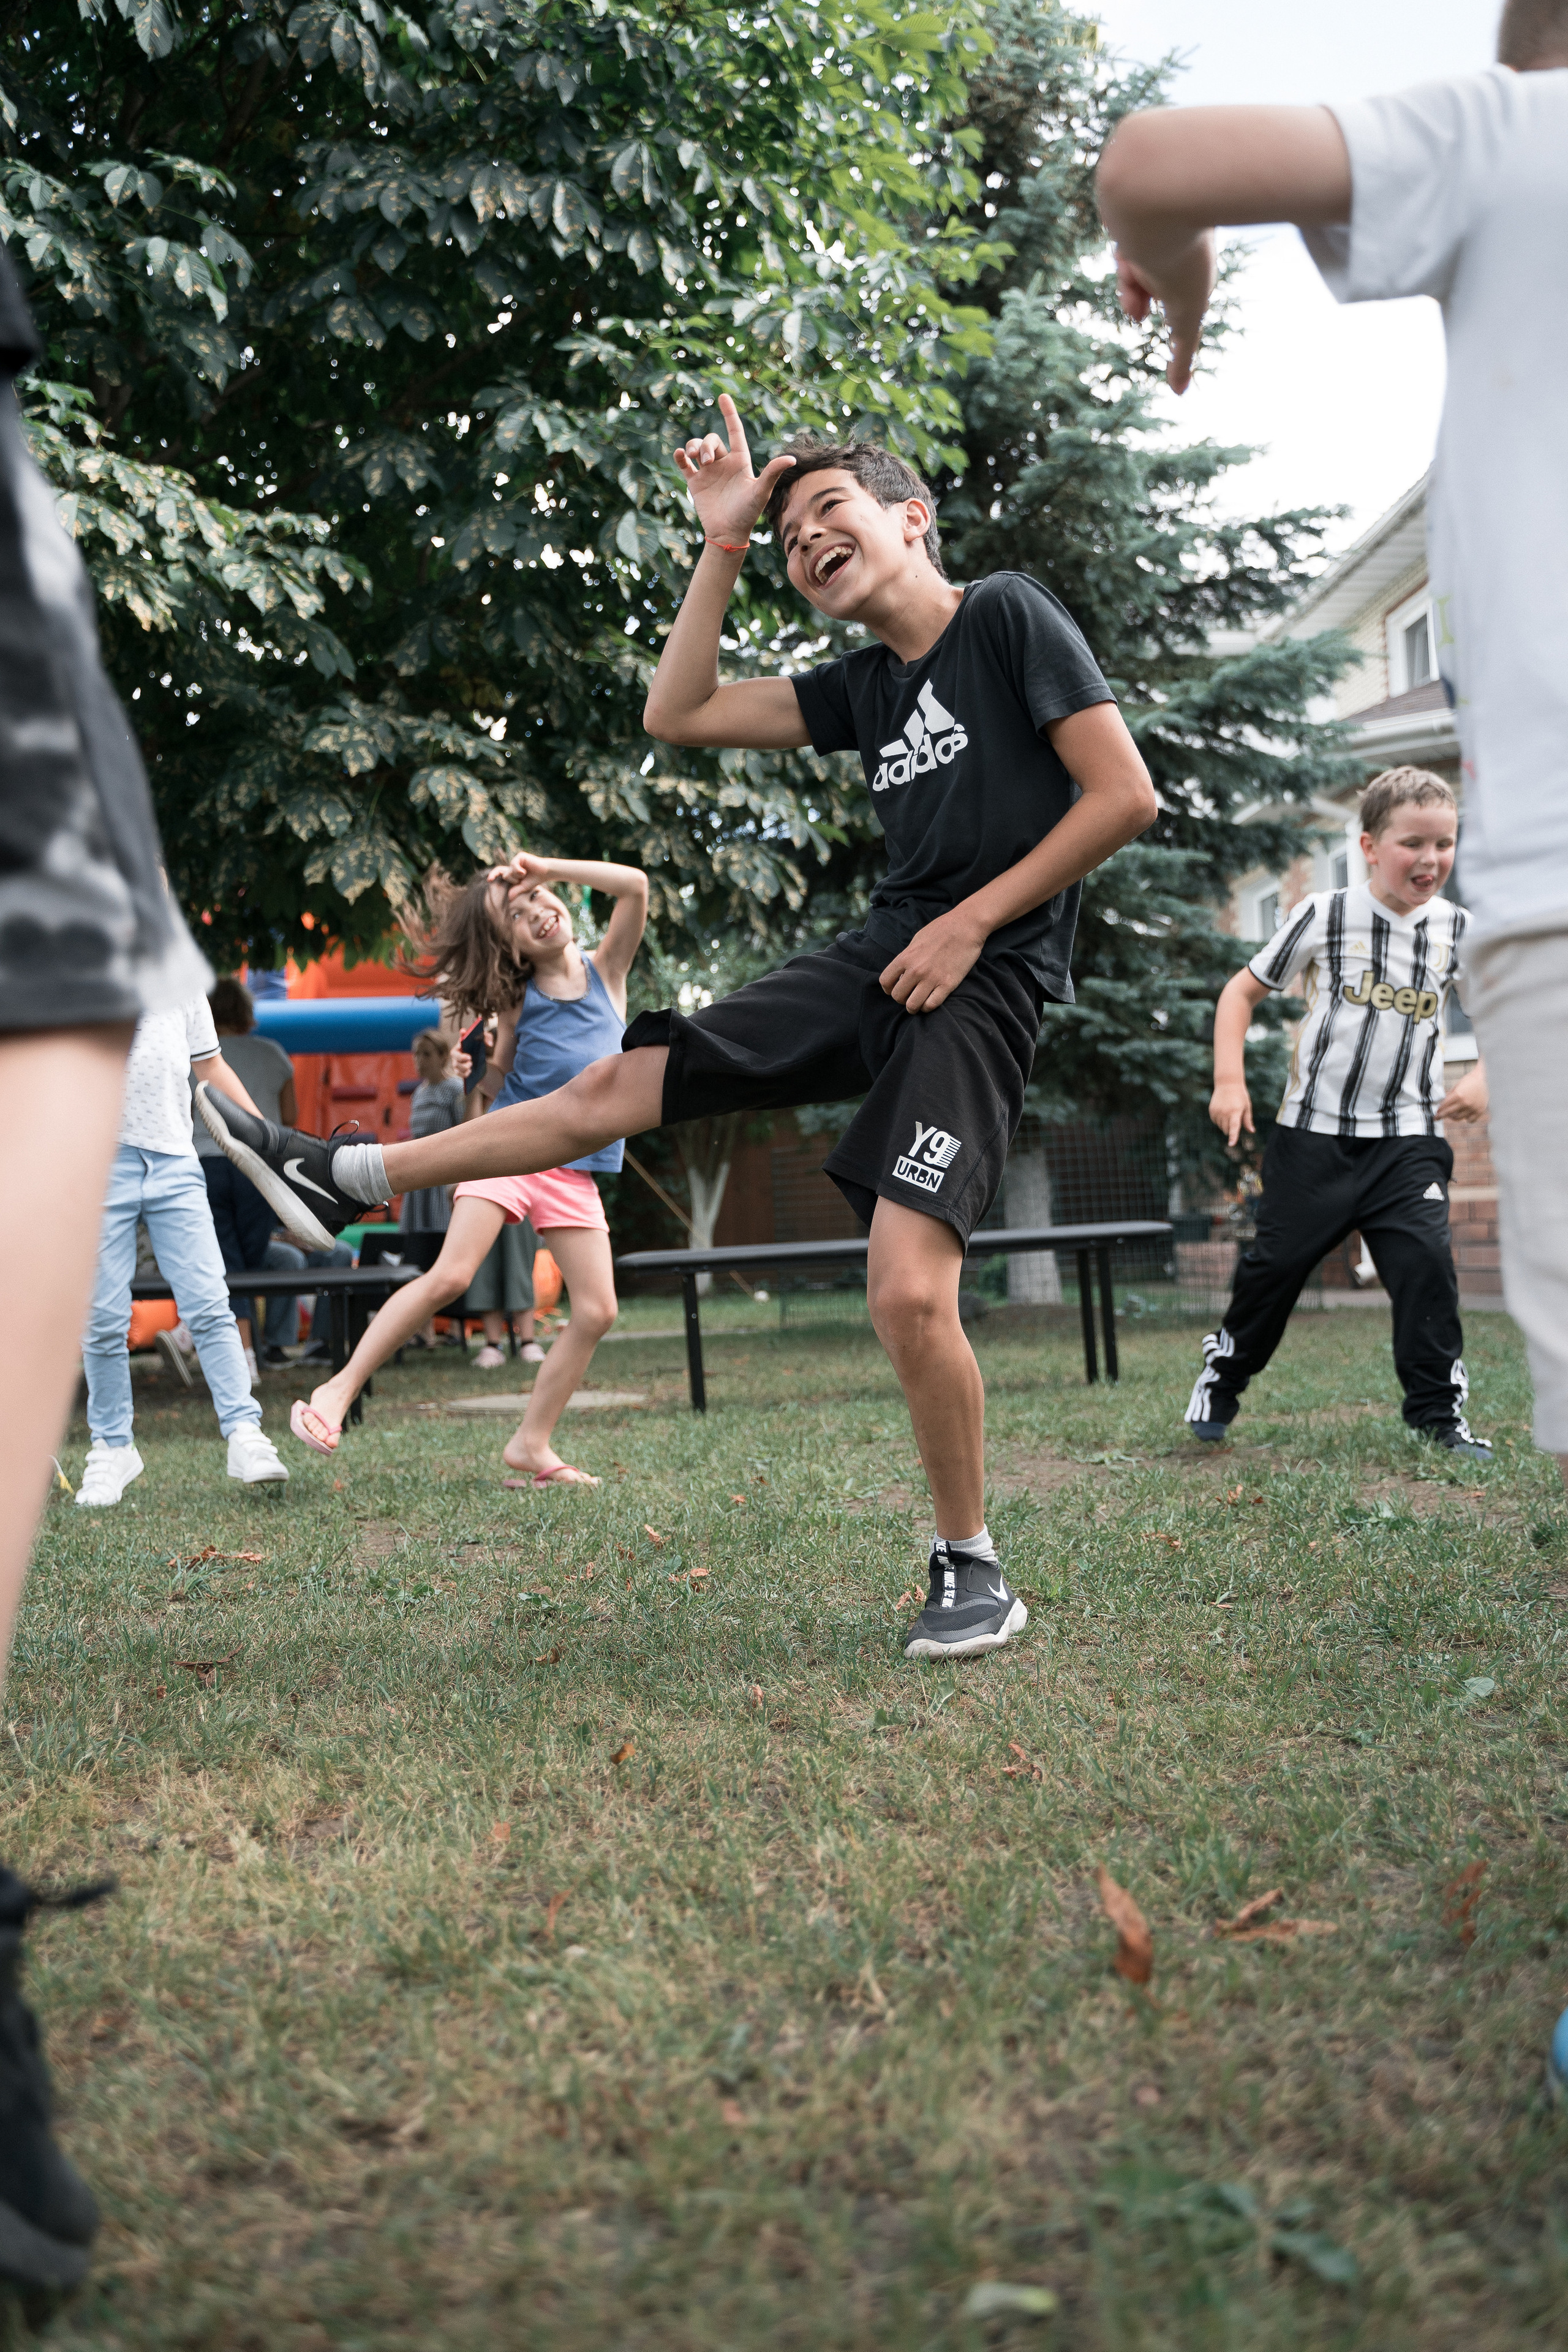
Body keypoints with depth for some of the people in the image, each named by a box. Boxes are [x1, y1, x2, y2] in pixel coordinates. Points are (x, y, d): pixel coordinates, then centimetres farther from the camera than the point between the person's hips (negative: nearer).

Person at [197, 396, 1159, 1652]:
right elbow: (678, 714, 16)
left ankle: (974, 1576, -1)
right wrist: (724, 543, 12)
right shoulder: (864, 686, 15)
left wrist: (972, 921, -12)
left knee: (908, 1288, -20)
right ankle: (340, 1176, 18)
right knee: (620, 1083, 8)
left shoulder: (1009, 614, -5)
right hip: (878, 959, 7)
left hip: (979, 984, -7)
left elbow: (1127, 794, -11)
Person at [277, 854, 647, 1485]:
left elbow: (635, 885, -9)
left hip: (574, 1170, 2)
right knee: (449, 1276, -19)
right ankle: (340, 1389, -12)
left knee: (597, 1310, -7)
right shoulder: (517, 1001, 3)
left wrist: (546, 867, -9)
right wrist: (471, 1077, -4)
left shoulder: (606, 970, 4)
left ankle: (532, 1443, 3)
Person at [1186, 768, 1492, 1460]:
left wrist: (1483, 1078, -2)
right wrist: (1229, 1079, -5)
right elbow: (1243, 991, 4)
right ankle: (1222, 1376, 26)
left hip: (1408, 1137, 1)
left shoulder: (1457, 931, 3)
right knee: (1276, 1261, 4)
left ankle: (1438, 1412, -3)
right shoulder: (1324, 917, -5)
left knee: (1426, 1261, -13)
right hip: (1314, 1130, -1)